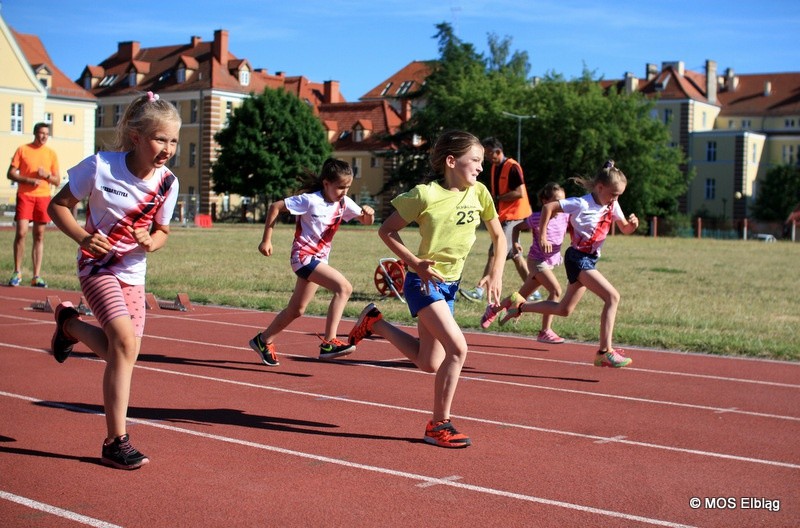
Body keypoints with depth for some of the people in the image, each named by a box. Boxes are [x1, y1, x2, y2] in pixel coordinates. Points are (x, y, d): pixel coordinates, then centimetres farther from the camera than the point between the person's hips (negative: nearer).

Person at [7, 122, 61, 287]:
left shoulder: (51, 154, 10)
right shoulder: (23, 150, 4)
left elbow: (57, 181, 11)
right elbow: (11, 173, 1)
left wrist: (47, 175, -9)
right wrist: (28, 180, -14)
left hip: (43, 197, 2)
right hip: (25, 196, -2)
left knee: (39, 236, 3)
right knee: (21, 232, -11)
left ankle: (36, 276, 6)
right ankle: (17, 272, 2)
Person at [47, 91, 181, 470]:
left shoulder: (167, 183, -6)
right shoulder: (100, 166, -17)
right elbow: (58, 205, -7)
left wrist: (150, 242, -16)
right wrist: (83, 237, -24)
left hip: (133, 272, 5)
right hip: (97, 265, -5)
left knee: (122, 353, 3)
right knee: (125, 342, -22)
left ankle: (69, 323, 33)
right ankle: (116, 441, -10)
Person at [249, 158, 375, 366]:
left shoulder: (344, 203, 0)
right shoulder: (310, 200, -17)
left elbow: (366, 221, 7)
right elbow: (275, 207, -12)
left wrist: (369, 213, -18)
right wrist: (266, 240, -12)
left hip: (319, 259, 8)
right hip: (303, 256, -8)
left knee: (296, 310, 17)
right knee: (344, 287, -25)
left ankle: (263, 340, 36)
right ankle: (329, 343, -26)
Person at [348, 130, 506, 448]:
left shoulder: (478, 193, 0)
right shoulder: (425, 194, -15)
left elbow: (498, 236, 12)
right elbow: (386, 231, -7)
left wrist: (496, 273, -2)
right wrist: (415, 263, -16)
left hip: (449, 284, 7)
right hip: (424, 282, -7)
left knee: (430, 364, 12)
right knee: (458, 349, -20)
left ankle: (374, 323, 31)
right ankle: (439, 426, -6)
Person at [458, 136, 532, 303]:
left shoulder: (512, 167, -14)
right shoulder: (494, 168, 13)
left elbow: (520, 192, -21)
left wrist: (497, 198, -17)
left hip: (513, 217, -10)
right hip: (504, 217, 10)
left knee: (495, 253, -13)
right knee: (515, 255, 13)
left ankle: (479, 291, -14)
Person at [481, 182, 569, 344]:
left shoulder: (565, 216, -3)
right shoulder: (536, 218, -13)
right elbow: (517, 227, 1)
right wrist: (515, 243, -13)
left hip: (551, 262, 6)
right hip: (537, 260, -6)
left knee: (522, 295, 17)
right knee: (556, 290, -24)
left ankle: (494, 309, 42)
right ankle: (545, 331, -17)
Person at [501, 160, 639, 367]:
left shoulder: (612, 206, 5)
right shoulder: (583, 204, -17)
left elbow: (625, 229, 15)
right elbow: (548, 207, -15)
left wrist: (633, 223, -9)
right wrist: (542, 236, -13)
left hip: (589, 260, 9)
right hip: (578, 258, -9)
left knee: (564, 310, 14)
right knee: (612, 297, -20)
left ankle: (520, 306, 30)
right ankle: (605, 352, -19)